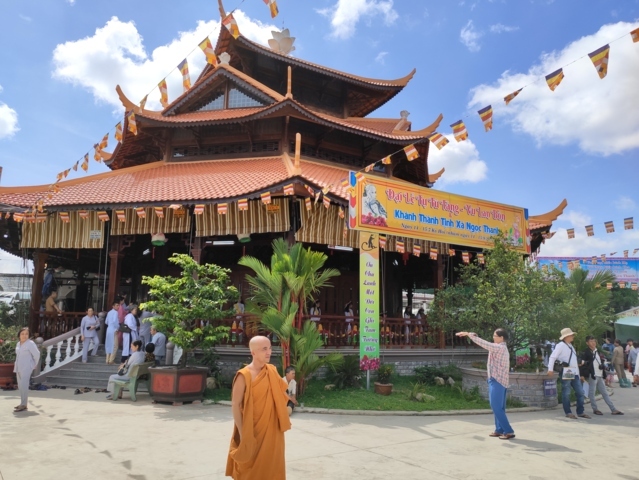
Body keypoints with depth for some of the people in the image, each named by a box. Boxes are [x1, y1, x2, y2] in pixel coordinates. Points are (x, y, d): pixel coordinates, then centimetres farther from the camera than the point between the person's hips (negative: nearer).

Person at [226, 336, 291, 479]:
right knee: (250, 468, 9)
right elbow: (235, 405, -15)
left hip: (271, 429, 5)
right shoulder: (244, 376, -16)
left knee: (271, 465, 13)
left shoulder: (273, 372, 2)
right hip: (252, 431, -5)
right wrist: (242, 432, -15)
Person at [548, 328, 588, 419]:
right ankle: (568, 412, 7)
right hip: (565, 373, -9)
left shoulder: (570, 346, 19)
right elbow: (552, 357, -15)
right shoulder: (561, 345, -8)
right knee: (566, 393, -1)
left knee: (580, 392, 9)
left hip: (574, 373, 9)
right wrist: (550, 369, -23)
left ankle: (580, 412, 18)